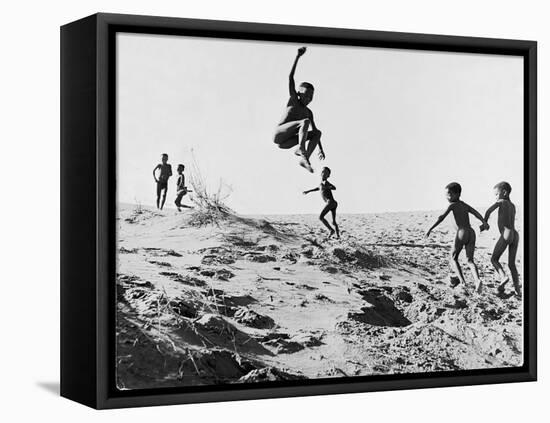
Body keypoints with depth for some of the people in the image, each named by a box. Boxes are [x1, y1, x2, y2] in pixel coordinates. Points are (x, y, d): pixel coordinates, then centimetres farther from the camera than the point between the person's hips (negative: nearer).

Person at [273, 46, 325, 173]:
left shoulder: (308, 112, 18)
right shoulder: (294, 100, 4)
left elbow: (314, 131, 22)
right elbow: (290, 78, -4)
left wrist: (320, 149, 13)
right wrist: (298, 57, -8)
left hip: (286, 142, 6)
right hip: (279, 135, -6)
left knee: (317, 133, -5)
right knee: (305, 121, -23)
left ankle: (305, 158, -22)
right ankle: (301, 149, -40)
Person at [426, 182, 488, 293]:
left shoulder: (452, 205, 1)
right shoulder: (465, 205, 22)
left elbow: (441, 217, -9)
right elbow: (476, 213, 10)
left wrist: (430, 229, -12)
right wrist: (484, 222, 1)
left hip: (462, 233, -6)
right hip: (471, 233, 6)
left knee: (453, 258, 11)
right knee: (470, 260, 5)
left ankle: (462, 281, -1)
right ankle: (478, 280, -20)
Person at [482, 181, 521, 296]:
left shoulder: (501, 201, 1)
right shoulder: (513, 206, 22)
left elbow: (489, 211, -11)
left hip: (506, 234, -7)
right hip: (515, 235, 7)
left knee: (494, 259, 7)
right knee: (512, 264, 11)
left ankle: (503, 276, -16)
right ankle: (517, 289, 4)